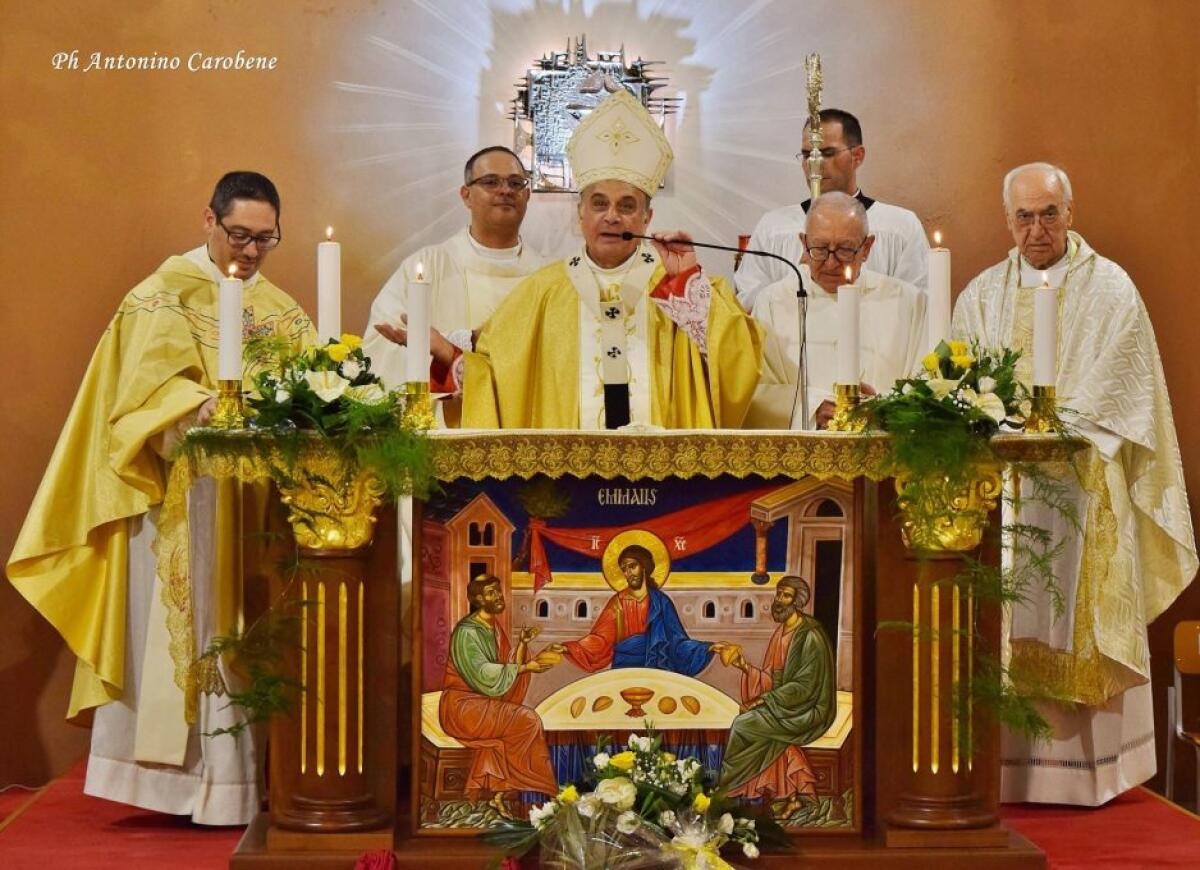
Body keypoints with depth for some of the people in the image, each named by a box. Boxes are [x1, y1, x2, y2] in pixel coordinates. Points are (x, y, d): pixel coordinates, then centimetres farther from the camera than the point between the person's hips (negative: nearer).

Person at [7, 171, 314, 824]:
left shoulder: (281, 310, 17)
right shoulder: (166, 294, -1)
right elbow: (154, 383, -15)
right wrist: (201, 407, -34)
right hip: (184, 495, -5)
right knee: (186, 626, -6)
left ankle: (248, 775, 11)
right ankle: (192, 780, -3)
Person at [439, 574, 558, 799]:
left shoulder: (493, 627, 10)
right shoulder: (466, 632, -16)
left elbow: (509, 667, 6)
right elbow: (484, 677, -23)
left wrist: (522, 643, -10)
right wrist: (524, 667, -20)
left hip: (483, 702, 8)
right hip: (462, 706, -8)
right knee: (528, 720, -19)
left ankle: (484, 787, -13)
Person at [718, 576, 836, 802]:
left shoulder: (810, 637, -17)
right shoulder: (781, 633, 10)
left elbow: (805, 686, -20)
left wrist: (764, 700, -19)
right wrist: (746, 668, -3)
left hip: (807, 712, -8)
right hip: (785, 705, 8)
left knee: (742, 724, -16)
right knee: (745, 721, -13)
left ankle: (729, 786, 4)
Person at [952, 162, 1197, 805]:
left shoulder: (1110, 288, 3)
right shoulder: (982, 294, 13)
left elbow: (1116, 392, -4)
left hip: (1082, 485, -3)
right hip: (1000, 482, 3)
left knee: (1075, 624, -3)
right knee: (1007, 625, 0)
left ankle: (1088, 768, 4)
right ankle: (1008, 768, 4)